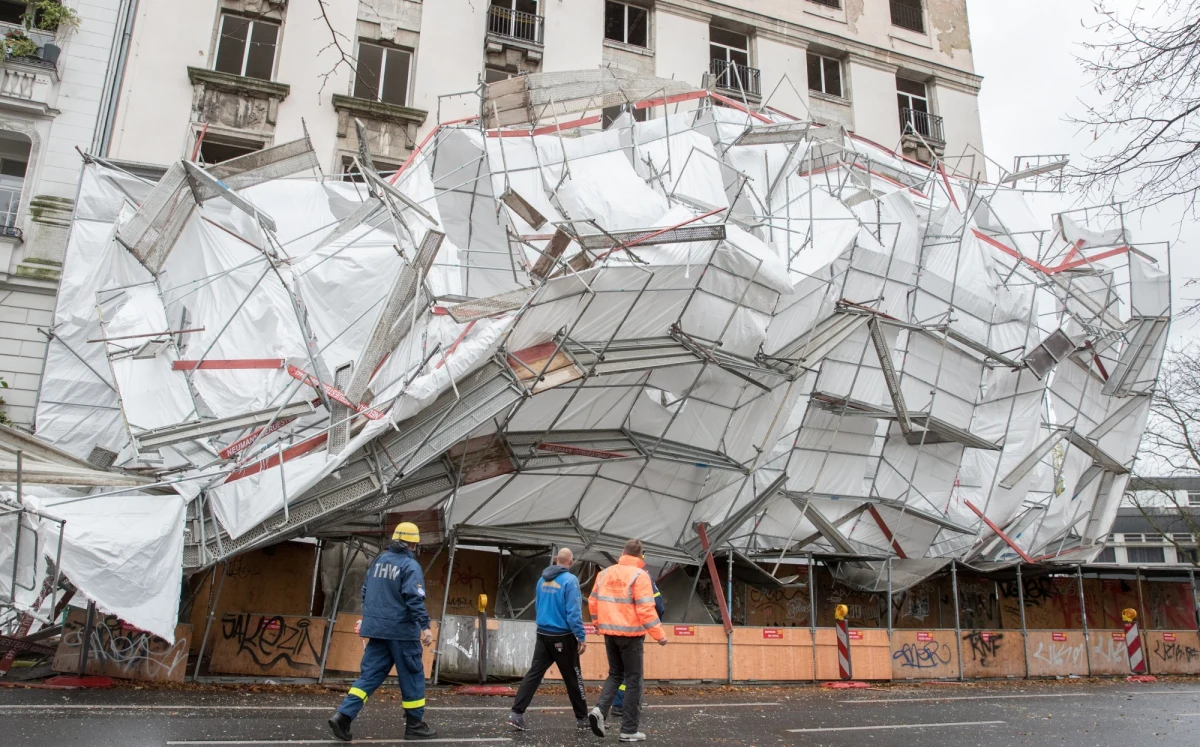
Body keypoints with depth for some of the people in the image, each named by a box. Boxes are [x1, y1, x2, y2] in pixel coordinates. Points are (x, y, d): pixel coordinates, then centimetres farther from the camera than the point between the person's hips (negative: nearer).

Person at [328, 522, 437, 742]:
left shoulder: (379, 560, 11)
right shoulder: (410, 565, -12)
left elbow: (365, 591, 18)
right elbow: (414, 599, -21)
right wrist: (424, 626, -23)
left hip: (377, 629, 7)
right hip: (401, 630, -7)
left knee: (370, 675, 10)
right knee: (412, 676, 5)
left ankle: (343, 715, -2)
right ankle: (414, 725, 13)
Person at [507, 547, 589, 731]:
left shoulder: (542, 580, 6)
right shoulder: (570, 580, -14)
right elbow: (573, 612, -18)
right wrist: (581, 637, -14)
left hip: (543, 634, 5)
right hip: (563, 636, -5)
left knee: (534, 674, 5)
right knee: (573, 677, 7)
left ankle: (517, 713, -4)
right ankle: (582, 718, 18)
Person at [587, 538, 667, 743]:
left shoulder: (605, 573, 7)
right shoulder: (639, 575, -11)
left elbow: (593, 601, 14)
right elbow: (646, 609, -17)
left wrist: (599, 624, 30)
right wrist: (659, 634, -9)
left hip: (609, 633, 5)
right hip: (630, 634, -5)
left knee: (615, 674, 18)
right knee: (633, 679, 5)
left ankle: (600, 710, -4)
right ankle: (629, 730, 8)